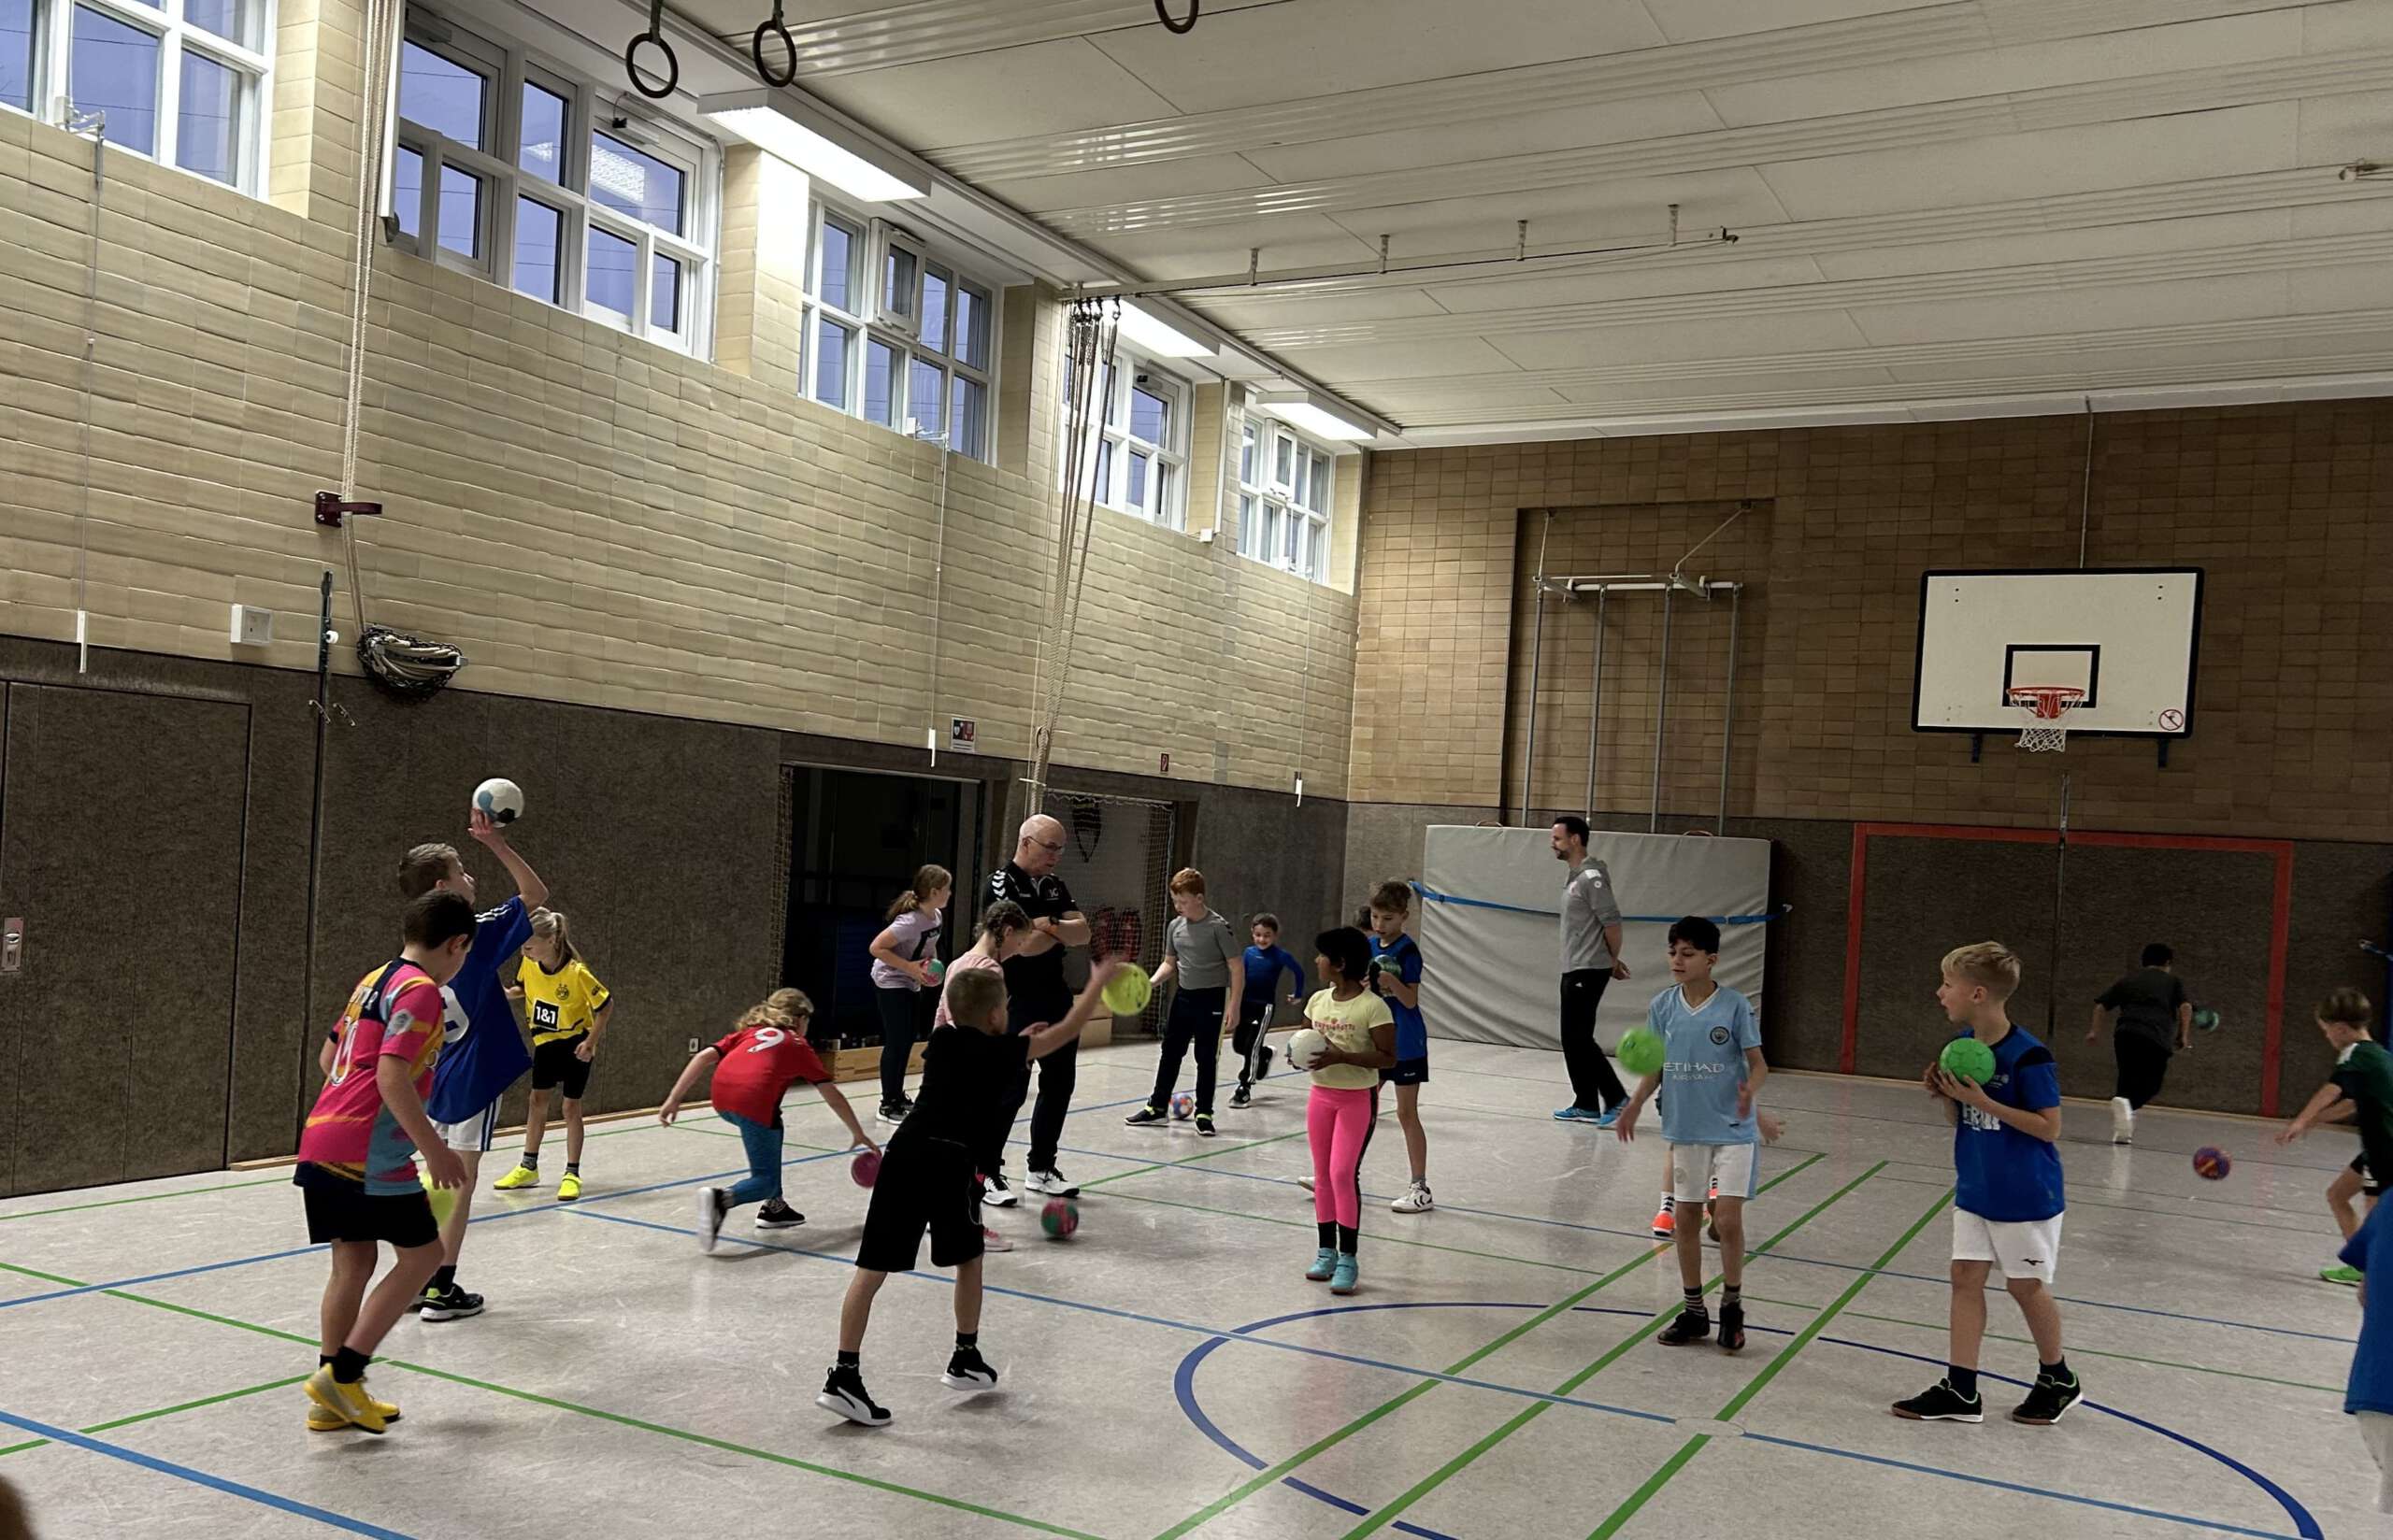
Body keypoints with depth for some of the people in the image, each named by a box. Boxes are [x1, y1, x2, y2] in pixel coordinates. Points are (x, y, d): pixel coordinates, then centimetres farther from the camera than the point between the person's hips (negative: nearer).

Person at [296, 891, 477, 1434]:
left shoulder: (373, 981, 16)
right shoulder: (421, 991, -11)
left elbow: (328, 1058, 24)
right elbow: (392, 1076, -21)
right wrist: (435, 1150, -17)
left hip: (322, 1139, 9)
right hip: (369, 1150, -9)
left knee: (353, 1262, 14)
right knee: (422, 1253, 3)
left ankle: (334, 1400, 20)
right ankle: (341, 1374, 0)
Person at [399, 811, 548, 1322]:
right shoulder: (472, 936, -17)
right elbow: (536, 895, -13)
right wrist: (497, 845, -14)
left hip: (437, 1075, 7)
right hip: (472, 1076, -7)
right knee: (461, 1180, 0)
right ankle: (442, 1290, 5)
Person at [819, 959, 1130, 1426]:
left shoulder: (940, 1039, 18)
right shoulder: (1001, 1051, 6)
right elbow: (1068, 1030, 15)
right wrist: (1099, 982, 27)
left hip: (905, 1151, 4)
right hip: (951, 1163, -4)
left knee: (873, 1268, 1)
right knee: (968, 1258, 20)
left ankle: (844, 1376, -3)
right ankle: (966, 1359, 31)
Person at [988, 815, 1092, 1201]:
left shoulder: (1055, 886, 11)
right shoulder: (1002, 883, -11)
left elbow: (1083, 934, 0)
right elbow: (1025, 944, -21)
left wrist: (1049, 925, -17)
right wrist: (1063, 931, -4)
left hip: (1056, 997, 8)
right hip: (1017, 1002, -8)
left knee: (1059, 1083, 12)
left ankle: (1041, 1168, 25)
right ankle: (988, 1171, 7)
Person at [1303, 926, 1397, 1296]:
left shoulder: (1373, 1006, -15)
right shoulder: (1318, 1000, 5)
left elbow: (1388, 1058, -16)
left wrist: (1341, 1057, -25)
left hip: (1358, 1098, -6)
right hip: (1321, 1095, 6)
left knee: (1344, 1173, -12)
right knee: (1322, 1174, 10)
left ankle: (1348, 1258, -2)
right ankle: (1327, 1251, 21)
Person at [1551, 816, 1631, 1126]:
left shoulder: (1591, 877, -16)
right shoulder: (1574, 877, 14)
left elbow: (1612, 922, -17)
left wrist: (1613, 961, -4)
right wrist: (1611, 961, 15)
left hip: (1588, 971, -10)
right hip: (1573, 971, 10)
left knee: (1579, 1039, -9)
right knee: (1572, 1040, 11)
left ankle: (1617, 1099, -2)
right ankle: (1586, 1106, 16)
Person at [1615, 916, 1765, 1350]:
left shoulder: (1735, 1006, -12)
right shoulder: (1662, 1006, -1)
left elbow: (1758, 1062, -7)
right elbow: (1655, 1066, 7)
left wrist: (1750, 1088, -27)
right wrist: (1636, 1103, -7)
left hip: (1733, 1130, -4)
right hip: (1685, 1129, 4)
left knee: (1728, 1220, -8)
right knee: (1686, 1220, 9)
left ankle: (1732, 1306, 15)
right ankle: (1694, 1311, 24)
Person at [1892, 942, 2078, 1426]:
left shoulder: (2028, 1057, -21)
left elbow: (2049, 1127, -20)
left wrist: (1983, 1100, -25)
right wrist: (1945, 1093, -11)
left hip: (2024, 1195, -7)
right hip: (1974, 1188, 7)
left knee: (2026, 1286, 7)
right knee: (1966, 1277, 5)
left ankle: (2058, 1381, 30)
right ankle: (1960, 1391, 10)